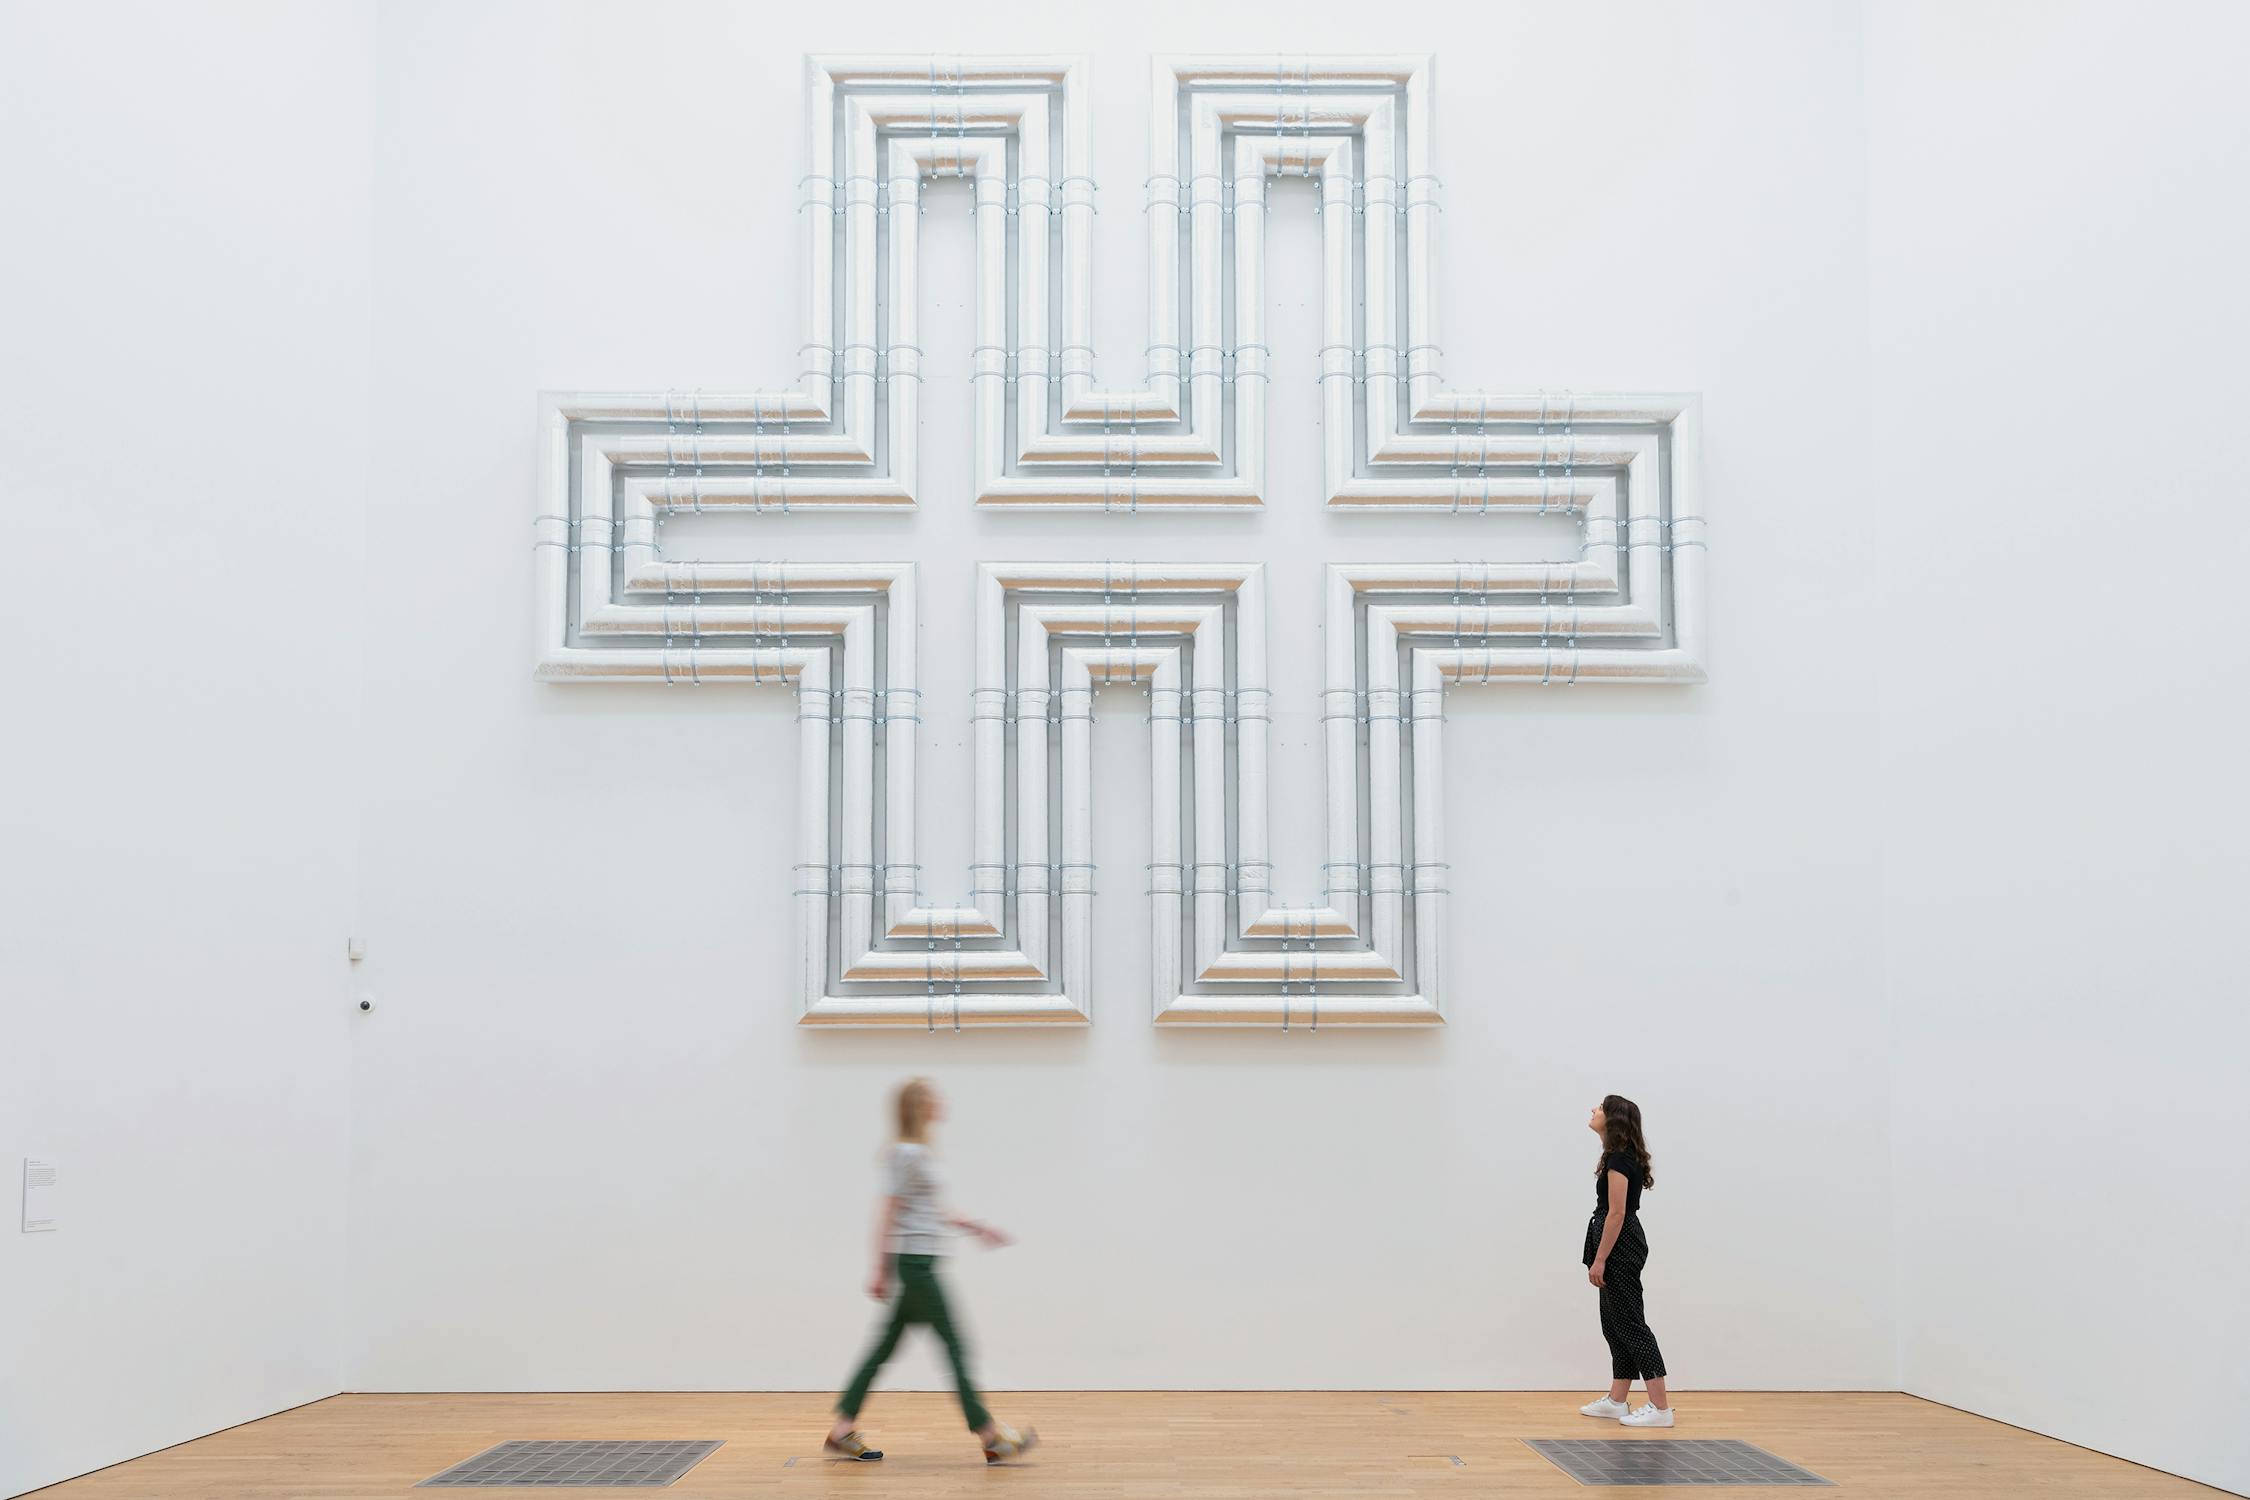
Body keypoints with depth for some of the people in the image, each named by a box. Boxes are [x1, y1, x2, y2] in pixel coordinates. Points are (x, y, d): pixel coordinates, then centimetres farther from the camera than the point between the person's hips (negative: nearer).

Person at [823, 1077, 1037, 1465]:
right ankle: (991, 1438, 0)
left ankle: (841, 1433, 12)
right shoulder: (907, 1154, -12)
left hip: (917, 1265, 10)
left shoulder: (923, 1154, 16)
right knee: (955, 1346, -5)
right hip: (913, 1262, -10)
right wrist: (881, 1270, -15)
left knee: (885, 1348, 10)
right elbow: (888, 1211, -14)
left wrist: (974, 1227, 19)